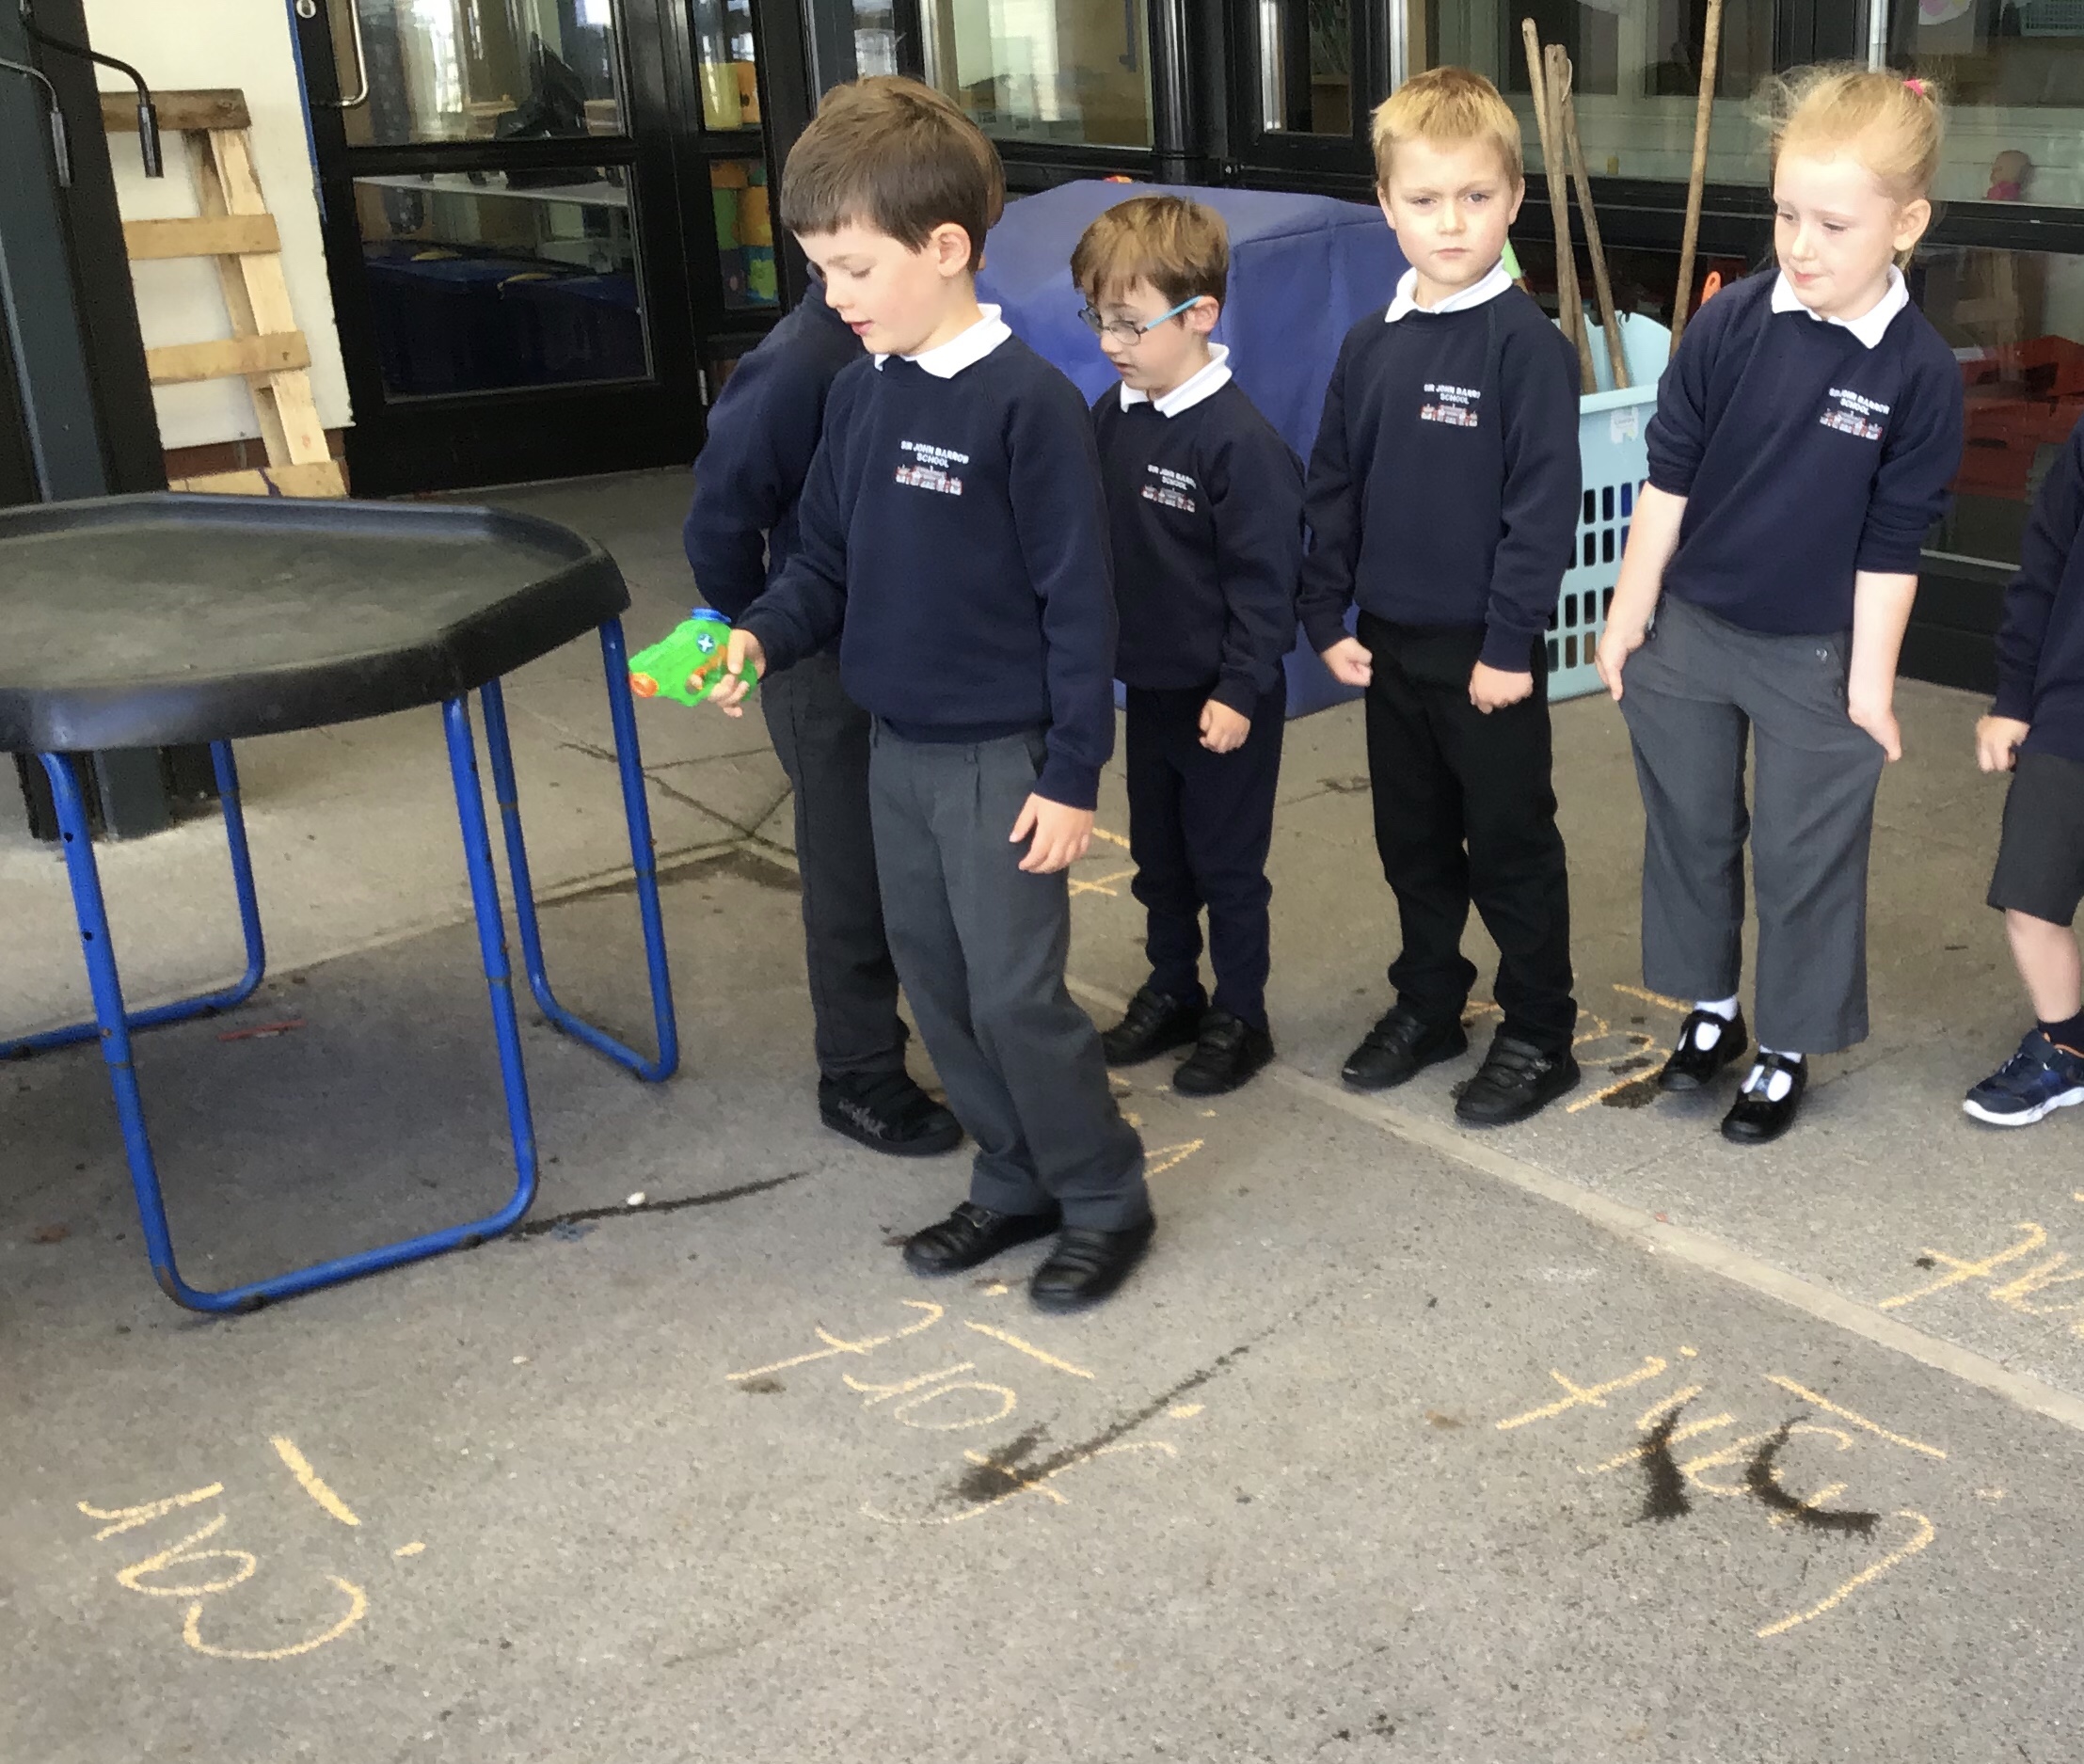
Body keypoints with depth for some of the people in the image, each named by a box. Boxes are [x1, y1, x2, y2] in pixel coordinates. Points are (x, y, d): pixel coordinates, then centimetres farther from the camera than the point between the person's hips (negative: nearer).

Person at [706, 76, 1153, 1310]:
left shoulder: (1029, 403, -18)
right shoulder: (862, 393, 4)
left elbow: (1080, 602, -15)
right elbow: (827, 561, 11)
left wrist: (1072, 776, -15)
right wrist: (761, 639, -9)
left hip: (1001, 757, -7)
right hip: (897, 748, 7)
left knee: (1015, 991, -1)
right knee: (937, 984, 14)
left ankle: (1106, 1200, 19)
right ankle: (1017, 1183, 31)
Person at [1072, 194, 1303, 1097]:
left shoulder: (1240, 439, -21)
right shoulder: (1109, 418, 0)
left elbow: (1265, 579, -18)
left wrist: (1241, 691, -18)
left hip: (1225, 698, -7)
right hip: (1147, 684, 7)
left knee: (1227, 861, 7)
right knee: (1157, 854, 19)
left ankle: (1239, 1017, 23)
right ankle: (1171, 991, 36)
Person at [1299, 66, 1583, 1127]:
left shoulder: (1527, 345, -13)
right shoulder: (1369, 345, 4)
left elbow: (1544, 505, -15)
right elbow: (1331, 490, 8)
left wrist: (1512, 642, -17)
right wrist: (1326, 621, 4)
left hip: (1487, 650, -5)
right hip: (1387, 643, 6)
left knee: (1510, 848, 6)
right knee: (1412, 842, 18)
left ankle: (1539, 1035, 20)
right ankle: (1427, 1003, 34)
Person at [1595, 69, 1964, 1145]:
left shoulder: (1919, 374, -14)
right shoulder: (1732, 322, -10)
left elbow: (1892, 544, -9)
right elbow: (1668, 477, -2)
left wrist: (1869, 686, -6)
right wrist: (1628, 615, 0)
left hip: (1816, 657, -2)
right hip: (1687, 632, 3)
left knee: (1805, 861, 9)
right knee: (1690, 832, 16)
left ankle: (1787, 1050, 27)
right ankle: (1712, 1008, 38)